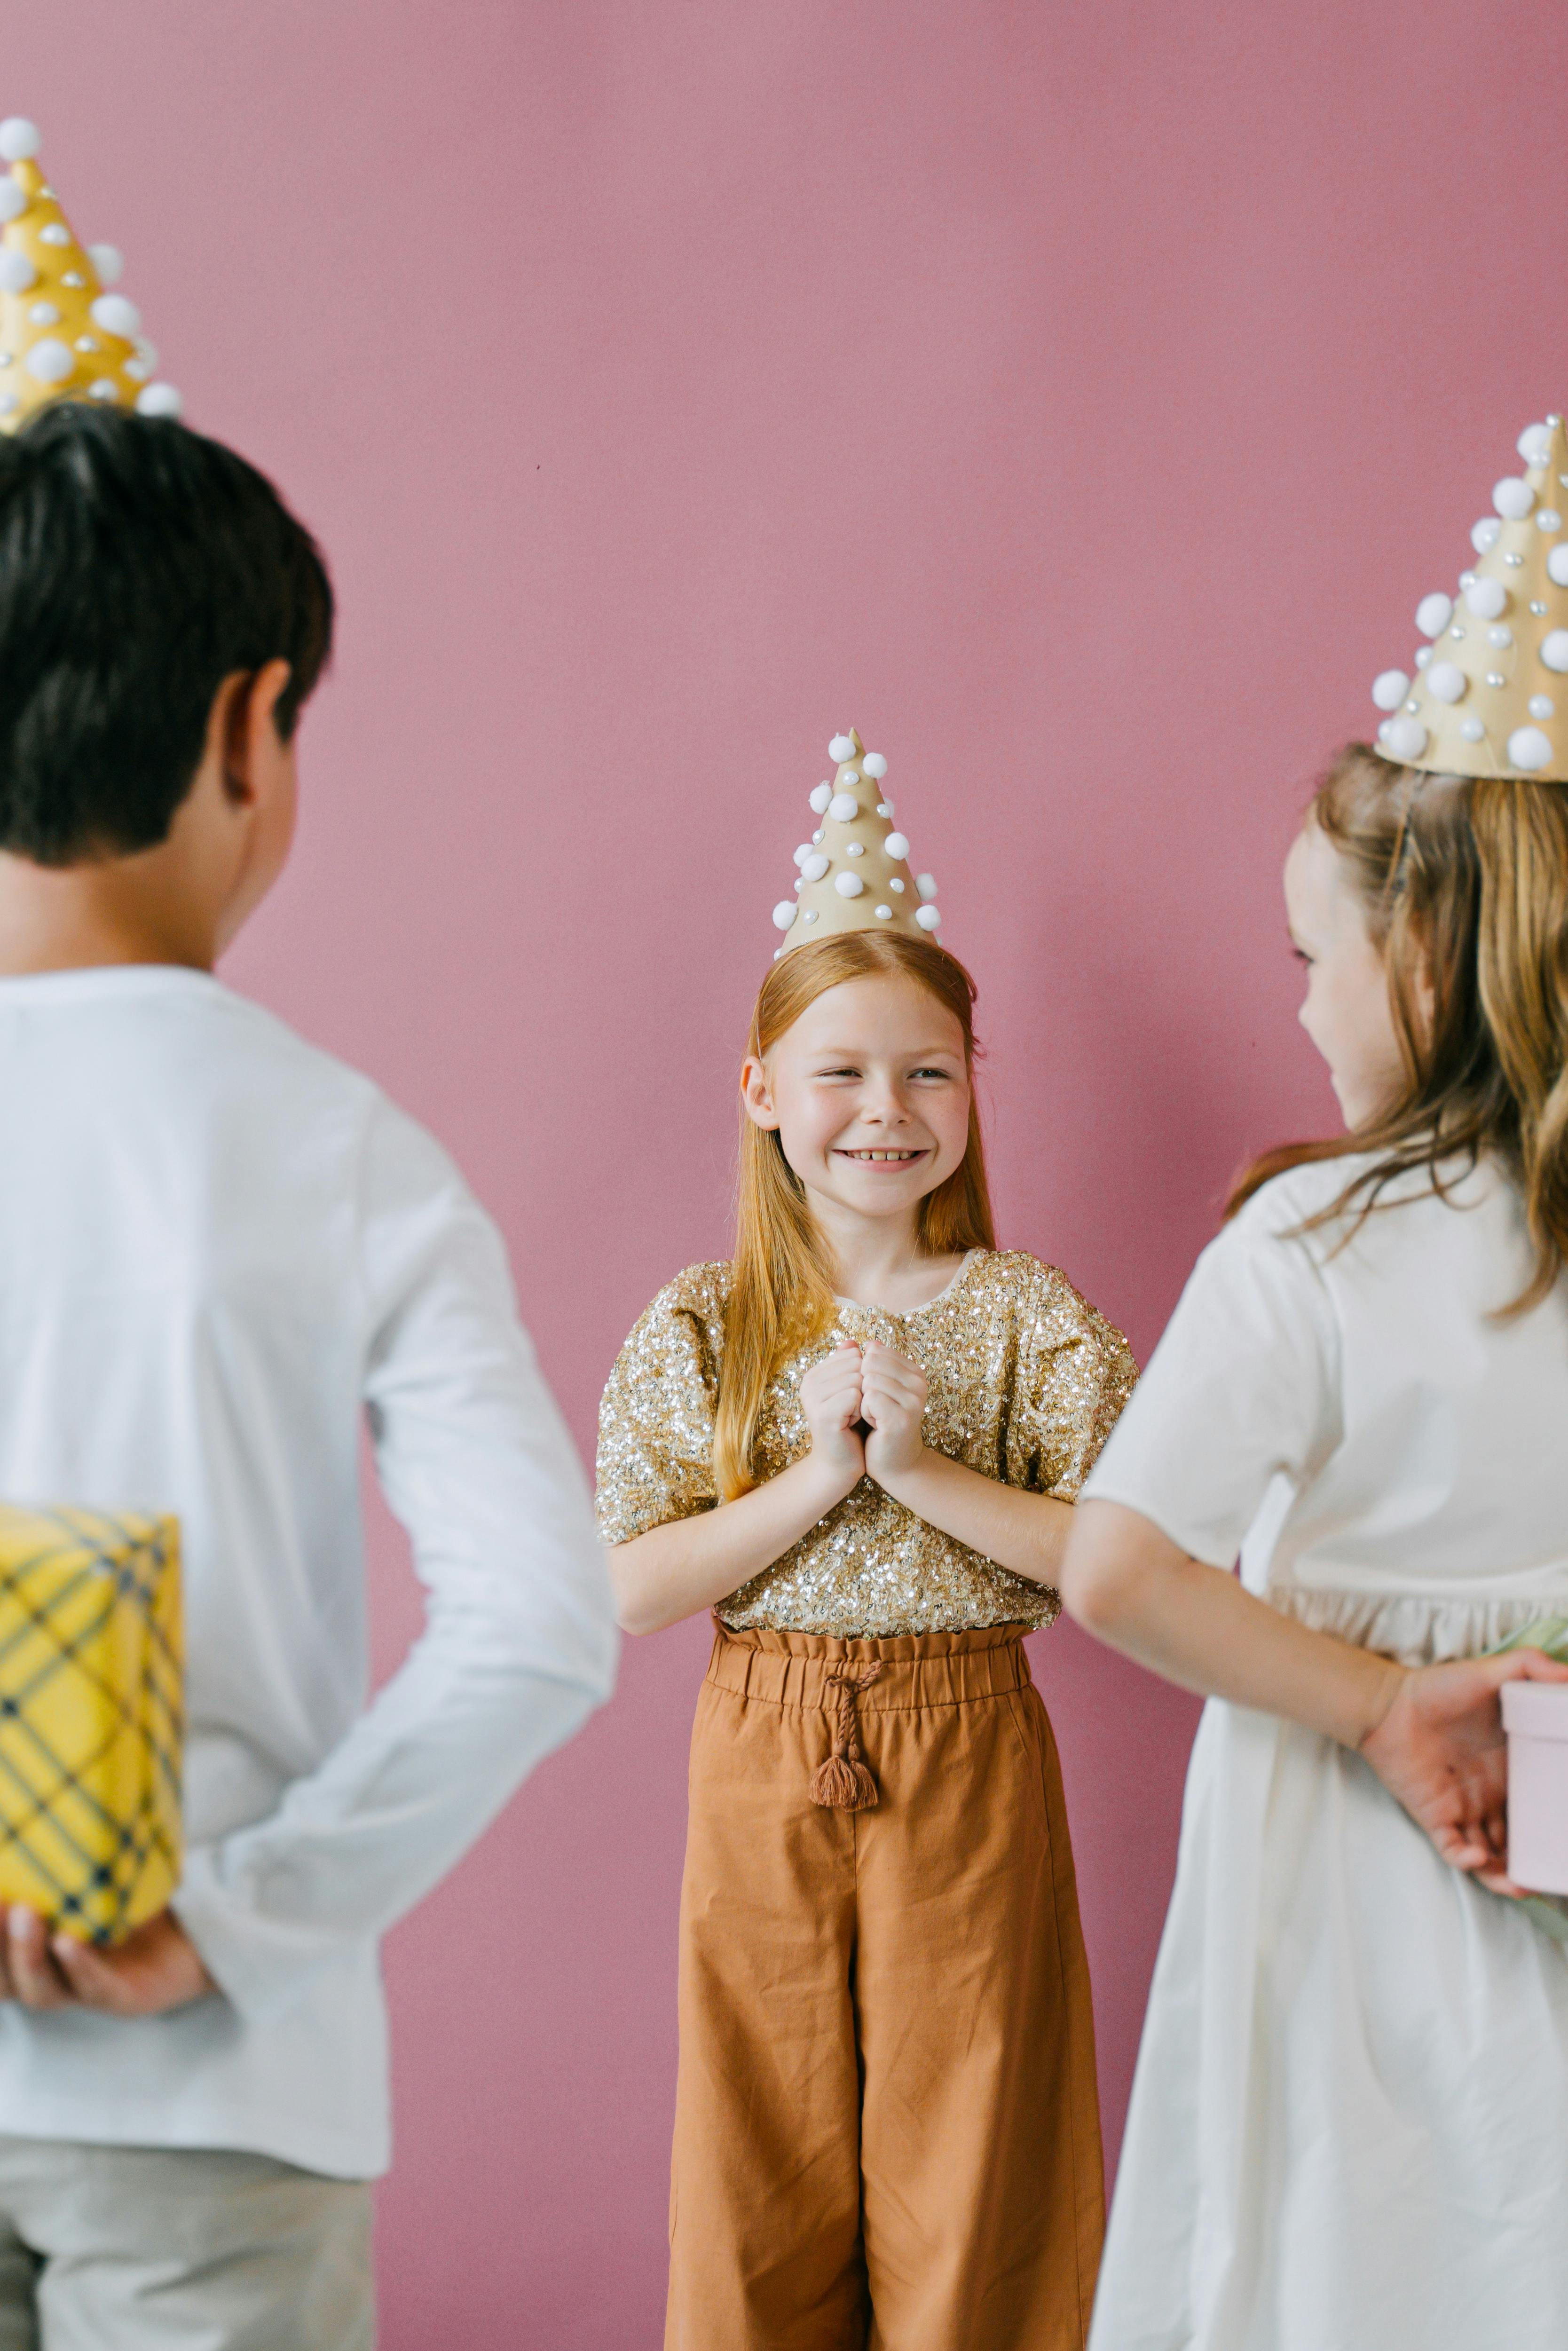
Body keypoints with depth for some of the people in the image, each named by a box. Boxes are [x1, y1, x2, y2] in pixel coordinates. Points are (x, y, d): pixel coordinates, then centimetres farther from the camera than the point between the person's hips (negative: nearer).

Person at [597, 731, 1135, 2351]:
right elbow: (624, 1594, -7)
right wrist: (817, 1473, -16)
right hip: (762, 1769, 1)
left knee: (965, 2151, 6)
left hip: (967, 1761, -1)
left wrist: (927, 1471, -18)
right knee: (765, 2170, 9)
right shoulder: (697, 1329, 0)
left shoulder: (1023, 1316, -3)